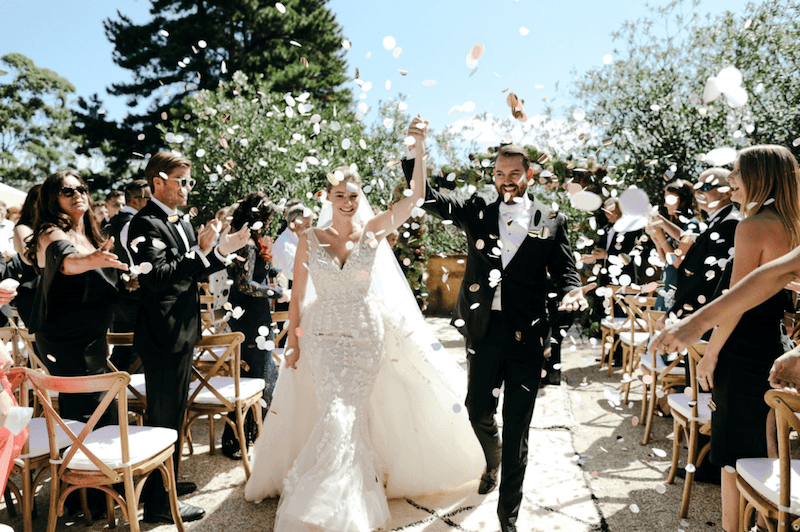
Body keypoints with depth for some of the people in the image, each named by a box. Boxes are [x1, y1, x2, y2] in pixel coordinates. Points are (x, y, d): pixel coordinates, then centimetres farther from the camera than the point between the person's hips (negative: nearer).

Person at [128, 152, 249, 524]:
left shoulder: (181, 221, 13)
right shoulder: (146, 223, -15)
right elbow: (156, 277, -25)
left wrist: (221, 251, 2)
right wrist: (200, 251, -26)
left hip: (183, 332, 10)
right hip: (163, 336, -10)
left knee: (174, 413, 21)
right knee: (163, 418, -1)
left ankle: (166, 482, 38)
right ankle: (158, 504, 12)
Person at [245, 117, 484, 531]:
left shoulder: (373, 232, -3)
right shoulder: (309, 239, -2)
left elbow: (416, 194, -10)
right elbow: (297, 295, 2)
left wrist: (419, 147, -20)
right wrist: (292, 340, 2)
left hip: (367, 335, 0)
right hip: (322, 334, 0)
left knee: (352, 415, 7)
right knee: (336, 414, -5)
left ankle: (347, 496, 30)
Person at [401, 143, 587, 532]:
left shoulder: (551, 221, 3)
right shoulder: (476, 212, 6)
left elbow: (565, 271, 4)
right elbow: (428, 198, -2)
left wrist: (572, 292, -19)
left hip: (526, 336, -1)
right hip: (483, 331, 2)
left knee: (516, 427, 7)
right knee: (478, 411, 15)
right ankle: (493, 461, 51)